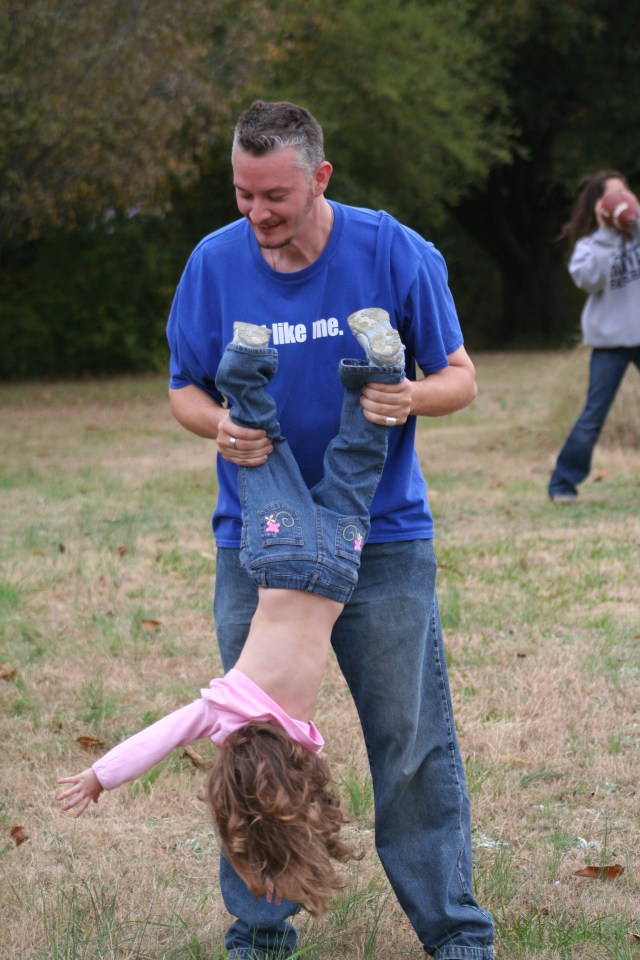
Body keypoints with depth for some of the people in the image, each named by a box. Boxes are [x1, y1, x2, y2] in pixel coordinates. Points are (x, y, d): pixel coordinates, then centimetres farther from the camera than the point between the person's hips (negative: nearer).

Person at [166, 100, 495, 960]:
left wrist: (412, 396, -24)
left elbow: (459, 377, -1)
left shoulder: (394, 253, -8)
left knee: (413, 738, 1)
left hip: (384, 540, -2)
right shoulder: (214, 263, -3)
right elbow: (183, 390, 8)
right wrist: (218, 424, -16)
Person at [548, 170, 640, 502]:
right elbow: (588, 279, -20)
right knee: (594, 416, -4)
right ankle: (562, 483, 5)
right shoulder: (589, 244, -3)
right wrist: (607, 234, -21)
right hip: (610, 340, -3)